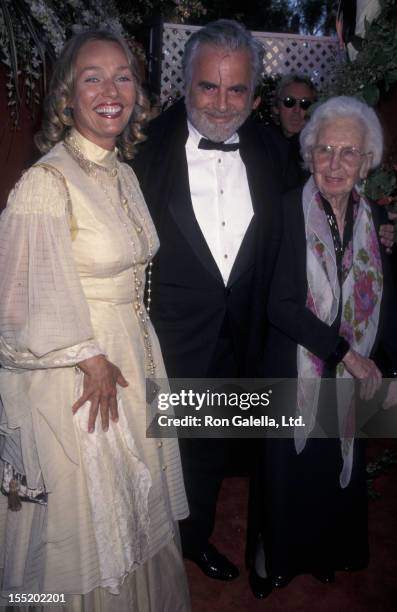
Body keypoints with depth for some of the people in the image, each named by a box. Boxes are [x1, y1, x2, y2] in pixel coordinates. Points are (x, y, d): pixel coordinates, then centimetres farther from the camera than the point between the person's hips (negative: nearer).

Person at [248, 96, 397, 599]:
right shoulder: (286, 212, -15)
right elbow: (281, 305, -20)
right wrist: (346, 352, -18)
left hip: (352, 379, 4)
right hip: (293, 375, -4)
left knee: (338, 472, 19)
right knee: (286, 474, 12)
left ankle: (324, 553, 47)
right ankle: (272, 559, 40)